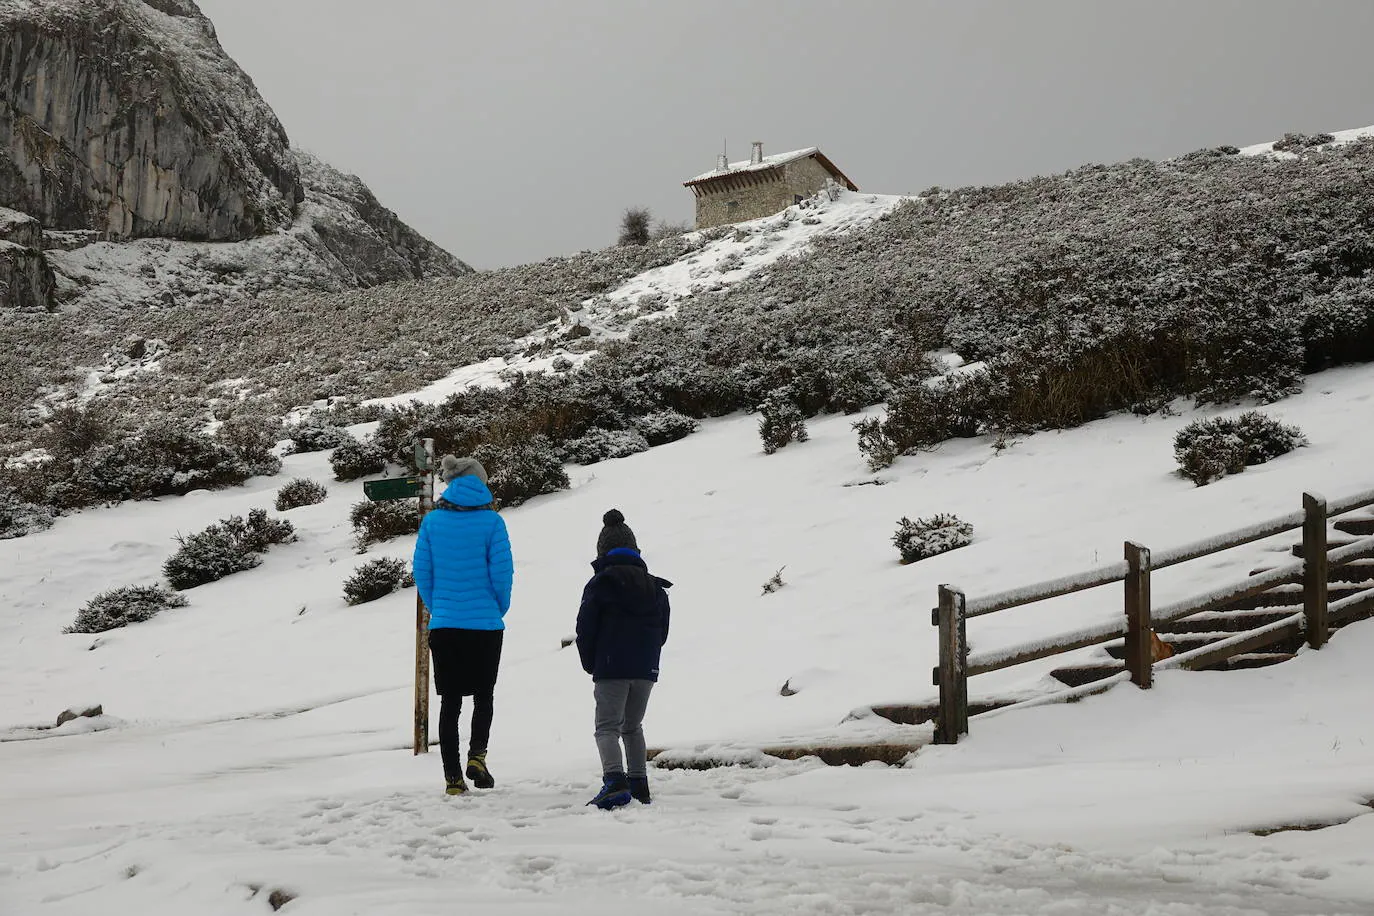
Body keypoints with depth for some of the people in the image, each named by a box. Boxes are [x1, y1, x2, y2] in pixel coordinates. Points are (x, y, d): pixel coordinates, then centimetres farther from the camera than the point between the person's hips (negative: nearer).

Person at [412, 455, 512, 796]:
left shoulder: (432, 521, 1)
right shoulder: (490, 520, -7)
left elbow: (422, 571, 2)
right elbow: (502, 571, -8)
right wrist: (499, 609, 9)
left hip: (443, 625, 2)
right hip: (485, 624, -2)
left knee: (449, 701, 8)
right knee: (483, 694, 15)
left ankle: (452, 776, 6)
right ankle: (477, 754, -6)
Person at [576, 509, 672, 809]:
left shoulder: (599, 584, -4)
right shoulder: (655, 587, 11)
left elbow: (585, 629, -4)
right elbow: (662, 630, 12)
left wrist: (590, 664, 10)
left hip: (611, 669, -5)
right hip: (646, 669, 5)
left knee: (607, 727, -3)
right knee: (633, 727, 18)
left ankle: (614, 781, -23)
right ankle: (639, 783, 13)